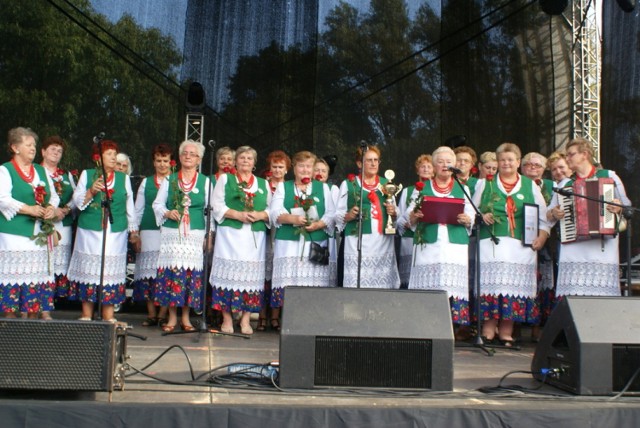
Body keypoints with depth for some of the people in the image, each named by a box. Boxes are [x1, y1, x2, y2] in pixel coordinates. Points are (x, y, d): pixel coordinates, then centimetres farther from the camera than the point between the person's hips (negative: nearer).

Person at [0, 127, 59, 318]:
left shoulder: (41, 171, 18)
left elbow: (54, 196, 16)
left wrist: (52, 208, -7)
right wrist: (28, 209, -23)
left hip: (39, 236, 5)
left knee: (37, 278, 5)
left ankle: (34, 319, 12)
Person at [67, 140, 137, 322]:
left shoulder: (123, 178, 13)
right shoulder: (87, 175, 8)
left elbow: (129, 205, 16)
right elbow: (77, 201, 2)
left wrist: (133, 229, 16)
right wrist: (91, 191, -15)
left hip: (116, 233, 1)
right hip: (90, 232, -1)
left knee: (111, 272, 0)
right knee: (89, 271, 0)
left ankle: (108, 316, 6)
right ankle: (86, 316, 9)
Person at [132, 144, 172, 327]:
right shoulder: (146, 182, 14)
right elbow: (138, 209, 15)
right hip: (149, 232, 3)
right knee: (148, 273, 1)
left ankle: (163, 314, 4)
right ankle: (151, 314, 9)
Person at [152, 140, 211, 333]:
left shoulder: (205, 182, 9)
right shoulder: (169, 180, 12)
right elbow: (157, 204, 12)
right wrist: (167, 213, -9)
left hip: (195, 235, -1)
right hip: (171, 234, 1)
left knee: (191, 273, -2)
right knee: (171, 272, -2)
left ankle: (186, 318, 9)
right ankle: (172, 317, 8)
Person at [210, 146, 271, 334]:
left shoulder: (263, 184, 18)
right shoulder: (225, 179, 12)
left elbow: (272, 209, 13)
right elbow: (217, 206, 1)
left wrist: (260, 215, -8)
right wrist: (238, 215, -12)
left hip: (255, 236, 2)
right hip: (229, 234, -2)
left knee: (251, 275, -2)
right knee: (228, 274, -5)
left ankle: (246, 320, 4)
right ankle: (227, 319, 2)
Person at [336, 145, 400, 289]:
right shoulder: (348, 184, 8)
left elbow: (395, 214, 23)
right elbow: (338, 215, 6)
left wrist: (393, 212, 1)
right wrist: (348, 216, -14)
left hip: (384, 243, 3)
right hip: (358, 243, -3)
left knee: (384, 285, -5)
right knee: (357, 286, -10)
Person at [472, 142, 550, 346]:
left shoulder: (530, 186, 16)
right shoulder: (485, 184, 16)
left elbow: (543, 217, 12)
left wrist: (542, 237, -4)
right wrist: (481, 216, -7)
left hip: (520, 246, 1)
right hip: (491, 244, -1)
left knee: (513, 289, -4)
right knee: (490, 288, -9)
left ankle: (506, 333, 3)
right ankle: (488, 333, -4)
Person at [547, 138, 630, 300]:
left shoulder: (609, 176, 10)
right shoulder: (565, 184, 18)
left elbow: (626, 205, 11)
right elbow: (549, 212, 22)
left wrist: (619, 208, -11)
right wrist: (554, 214, 0)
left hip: (603, 248, -2)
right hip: (573, 249, 2)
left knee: (602, 294, -9)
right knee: (570, 299, -8)